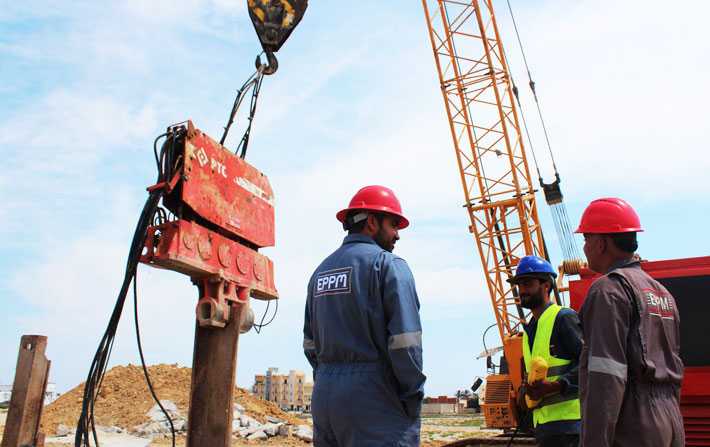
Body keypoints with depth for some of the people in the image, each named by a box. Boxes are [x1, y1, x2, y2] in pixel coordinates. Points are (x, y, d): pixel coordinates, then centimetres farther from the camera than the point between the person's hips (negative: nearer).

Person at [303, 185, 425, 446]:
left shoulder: (321, 270, 14)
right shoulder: (387, 264, -9)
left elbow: (311, 343, 16)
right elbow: (405, 341, -16)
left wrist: (328, 379, 17)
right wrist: (413, 397, -6)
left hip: (324, 395, 7)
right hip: (374, 398, -7)